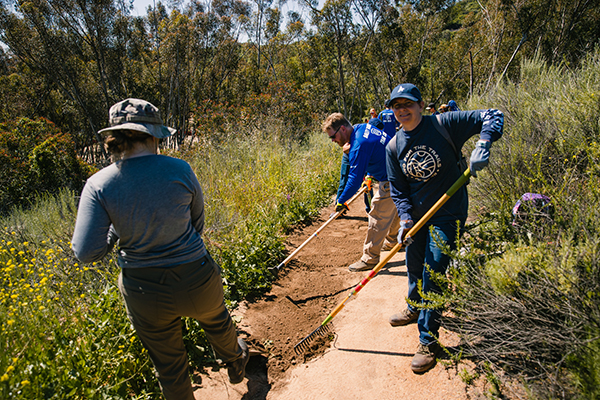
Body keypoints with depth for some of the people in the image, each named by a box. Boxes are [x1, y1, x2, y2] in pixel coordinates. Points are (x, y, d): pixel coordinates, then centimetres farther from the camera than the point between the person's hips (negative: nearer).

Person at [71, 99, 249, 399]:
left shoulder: (98, 185, -15)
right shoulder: (179, 170, -16)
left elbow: (86, 253, -16)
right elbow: (197, 223, -3)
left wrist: (116, 230, 2)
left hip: (145, 294, 0)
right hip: (196, 281, 0)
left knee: (168, 362, 24)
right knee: (216, 321, 34)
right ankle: (235, 362, 64)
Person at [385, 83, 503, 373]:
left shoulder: (444, 124, -12)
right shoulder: (394, 147, 0)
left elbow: (492, 116, -12)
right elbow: (398, 190, 0)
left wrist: (482, 146, -30)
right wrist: (405, 220, -14)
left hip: (447, 214, -5)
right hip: (416, 214, 5)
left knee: (433, 274, -6)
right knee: (414, 266, 20)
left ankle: (428, 341, 9)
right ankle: (415, 308, 49)